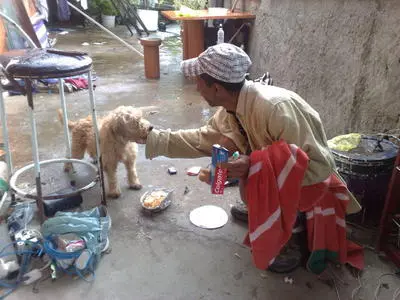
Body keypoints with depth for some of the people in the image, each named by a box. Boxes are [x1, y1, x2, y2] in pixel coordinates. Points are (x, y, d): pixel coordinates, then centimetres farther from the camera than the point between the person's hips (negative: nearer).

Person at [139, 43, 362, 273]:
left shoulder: (275, 108, -36)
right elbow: (203, 139, 4)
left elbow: (321, 165, -32)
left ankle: (289, 243, -4)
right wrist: (153, 138, 2)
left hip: (311, 183, -8)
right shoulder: (232, 107, -11)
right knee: (222, 146, 1)